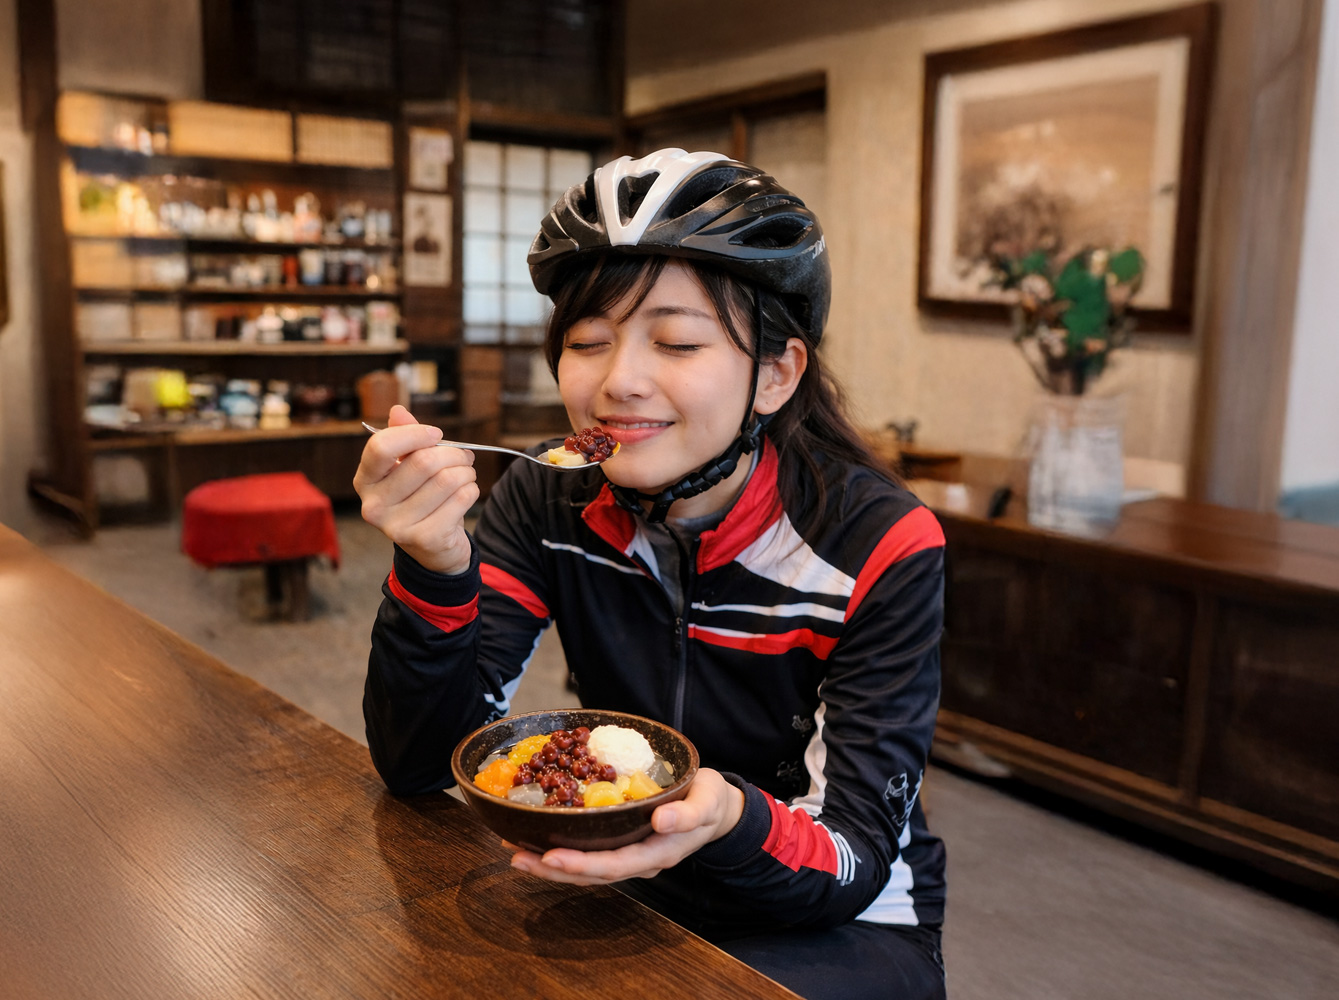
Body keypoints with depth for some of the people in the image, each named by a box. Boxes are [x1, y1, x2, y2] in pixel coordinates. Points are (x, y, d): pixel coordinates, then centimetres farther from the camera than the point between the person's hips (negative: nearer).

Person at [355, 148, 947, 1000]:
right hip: (640, 893, 3)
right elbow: (420, 761, -15)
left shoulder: (880, 547, -21)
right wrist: (435, 568, -33)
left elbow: (856, 857, -20)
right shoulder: (550, 503, -12)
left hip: (841, 923, -3)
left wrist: (737, 825, -43)